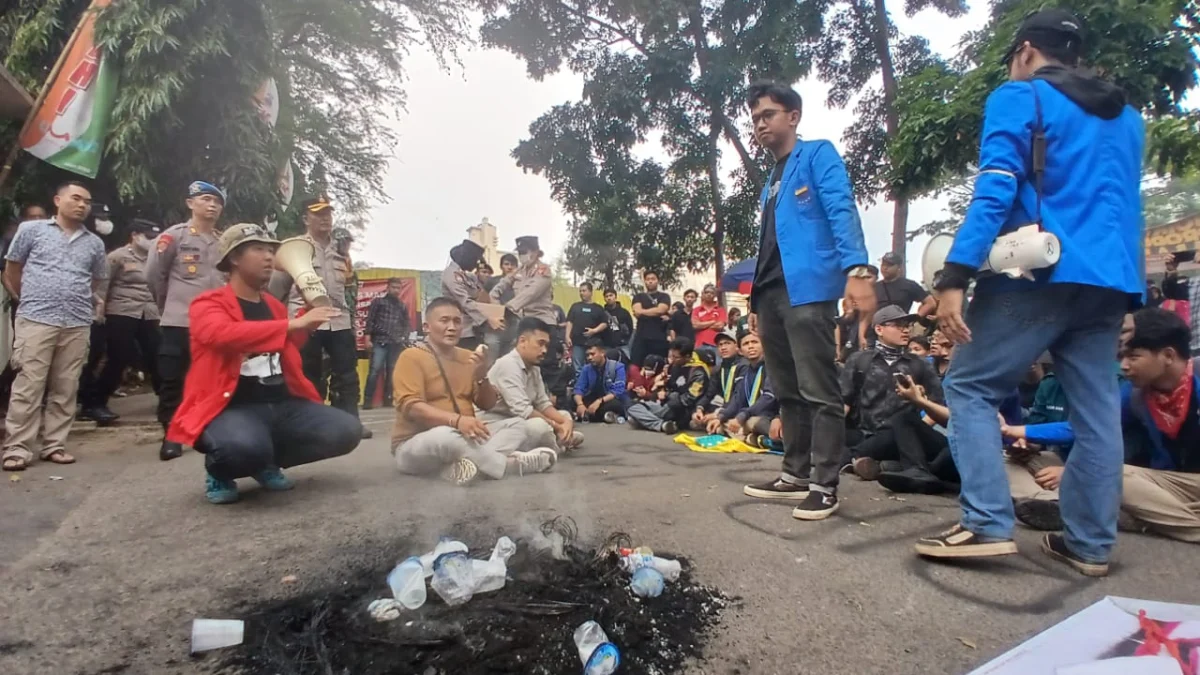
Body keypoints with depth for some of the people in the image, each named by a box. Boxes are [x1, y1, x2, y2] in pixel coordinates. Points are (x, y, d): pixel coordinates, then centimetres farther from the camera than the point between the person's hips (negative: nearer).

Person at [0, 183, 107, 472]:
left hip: (78, 324, 3)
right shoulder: (31, 229, 7)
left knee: (65, 389, 5)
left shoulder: (95, 243, 15)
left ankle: (54, 446, 12)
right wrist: (32, 300, 15)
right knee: (28, 386, -4)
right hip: (36, 320, -3)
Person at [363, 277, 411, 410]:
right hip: (379, 341, -4)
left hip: (396, 344, 4)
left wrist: (404, 338, -1)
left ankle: (388, 399, 12)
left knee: (392, 372, 5)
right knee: (375, 370, -12)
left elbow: (406, 325, 16)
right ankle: (367, 400, -10)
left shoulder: (403, 306, 18)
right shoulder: (378, 302, 7)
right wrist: (368, 339, -8)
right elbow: (370, 321, 1)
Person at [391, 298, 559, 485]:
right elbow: (410, 406, -21)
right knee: (445, 435, -41)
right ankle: (515, 464, -24)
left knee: (533, 425, -8)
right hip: (416, 444, -7)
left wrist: (482, 377, -12)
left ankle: (473, 462, -34)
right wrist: (457, 420, -34)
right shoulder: (411, 357, -8)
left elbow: (487, 405, 10)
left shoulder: (468, 357, 11)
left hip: (464, 436, 7)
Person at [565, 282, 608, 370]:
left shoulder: (598, 308, 9)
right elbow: (569, 322, 7)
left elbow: (605, 323, 4)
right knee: (577, 368, 0)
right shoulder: (575, 306, 12)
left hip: (593, 343, 0)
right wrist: (568, 337, -3)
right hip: (577, 343, 1)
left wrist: (594, 330, -12)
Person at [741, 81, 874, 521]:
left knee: (819, 391, -6)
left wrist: (856, 269, -26)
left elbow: (842, 211, -11)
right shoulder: (771, 182, 25)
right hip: (771, 294, 9)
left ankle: (824, 485, 0)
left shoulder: (817, 154, 3)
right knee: (787, 392, 11)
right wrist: (756, 302, 21)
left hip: (807, 290, -8)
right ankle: (796, 474, 20)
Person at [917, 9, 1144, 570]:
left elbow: (996, 192, -12)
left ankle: (987, 524, -8)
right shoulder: (1126, 116, 26)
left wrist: (955, 276, -19)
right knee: (1097, 410, 8)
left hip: (1041, 273, -7)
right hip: (1111, 282, 8)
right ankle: (1090, 541, 13)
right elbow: (1124, 204, 28)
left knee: (968, 387, -1)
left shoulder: (1019, 98, 2)